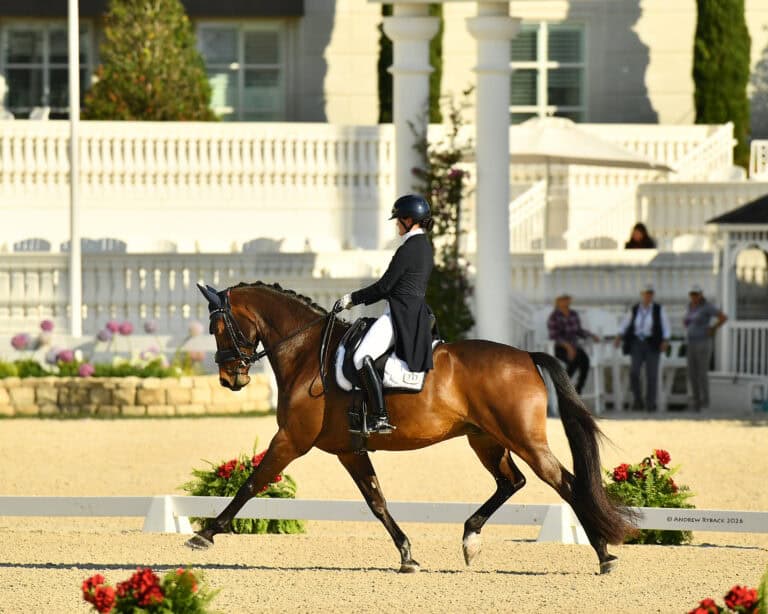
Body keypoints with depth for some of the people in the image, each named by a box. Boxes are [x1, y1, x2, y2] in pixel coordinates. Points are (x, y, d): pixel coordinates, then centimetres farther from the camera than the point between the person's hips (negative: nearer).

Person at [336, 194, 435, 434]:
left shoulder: (407, 250, -14)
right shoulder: (425, 247, 17)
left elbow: (384, 286, -12)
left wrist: (354, 298, 1)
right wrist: (359, 299, 23)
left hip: (401, 315, -11)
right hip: (417, 313, 11)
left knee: (362, 357, -23)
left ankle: (381, 419, -31)